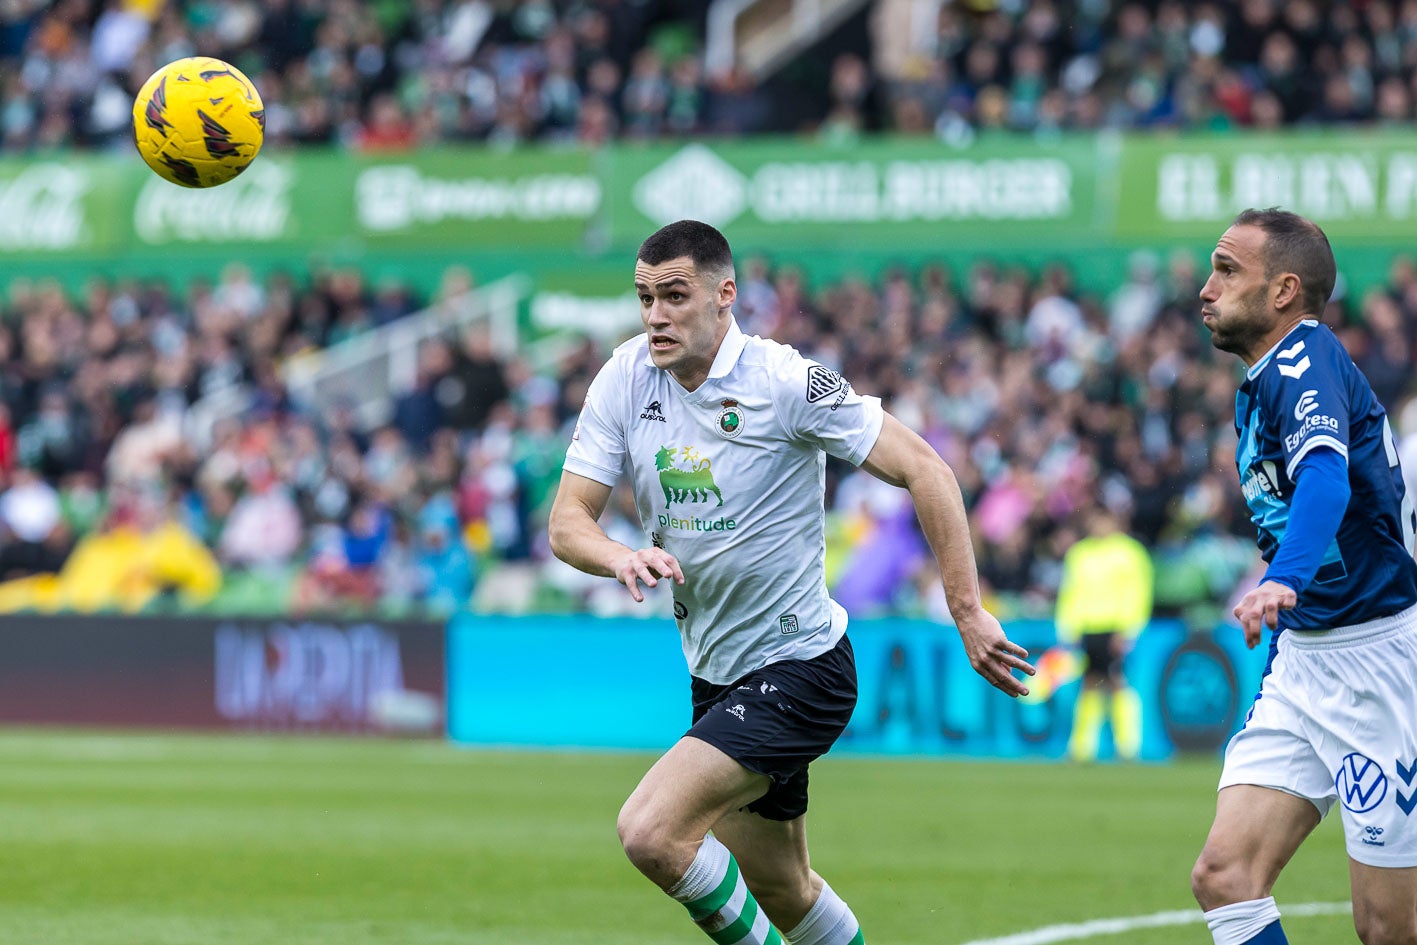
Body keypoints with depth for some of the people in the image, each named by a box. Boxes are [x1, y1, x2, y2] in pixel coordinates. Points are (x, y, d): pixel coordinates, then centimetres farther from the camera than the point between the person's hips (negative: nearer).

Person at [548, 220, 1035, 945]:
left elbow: (924, 470, -15)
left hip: (799, 666, -7)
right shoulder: (625, 378, -2)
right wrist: (620, 556, -27)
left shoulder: (786, 382, -17)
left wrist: (967, 611, -20)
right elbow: (566, 523, -4)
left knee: (651, 832, -23)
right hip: (715, 672, 7)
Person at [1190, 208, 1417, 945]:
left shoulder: (1307, 364, -16)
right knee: (1224, 877, -8)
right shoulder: (1259, 383, 14)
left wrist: (1283, 580, -54)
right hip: (1299, 661, 9)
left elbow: (1326, 481, -37)